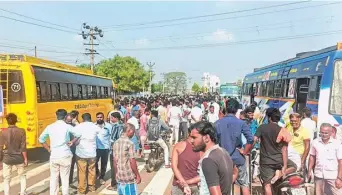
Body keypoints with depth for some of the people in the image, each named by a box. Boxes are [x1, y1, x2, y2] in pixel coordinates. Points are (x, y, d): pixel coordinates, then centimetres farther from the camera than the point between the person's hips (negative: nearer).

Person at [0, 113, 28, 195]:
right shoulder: (21, 131, -9)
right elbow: (23, 147, -8)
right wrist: (25, 158, 1)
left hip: (7, 158, 0)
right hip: (19, 158, 0)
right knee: (22, 176, 20)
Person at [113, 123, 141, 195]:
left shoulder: (116, 143, 6)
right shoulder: (129, 143, -15)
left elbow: (115, 161, 10)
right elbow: (132, 161, -17)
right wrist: (137, 175, -8)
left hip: (119, 177, 7)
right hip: (129, 177, -7)